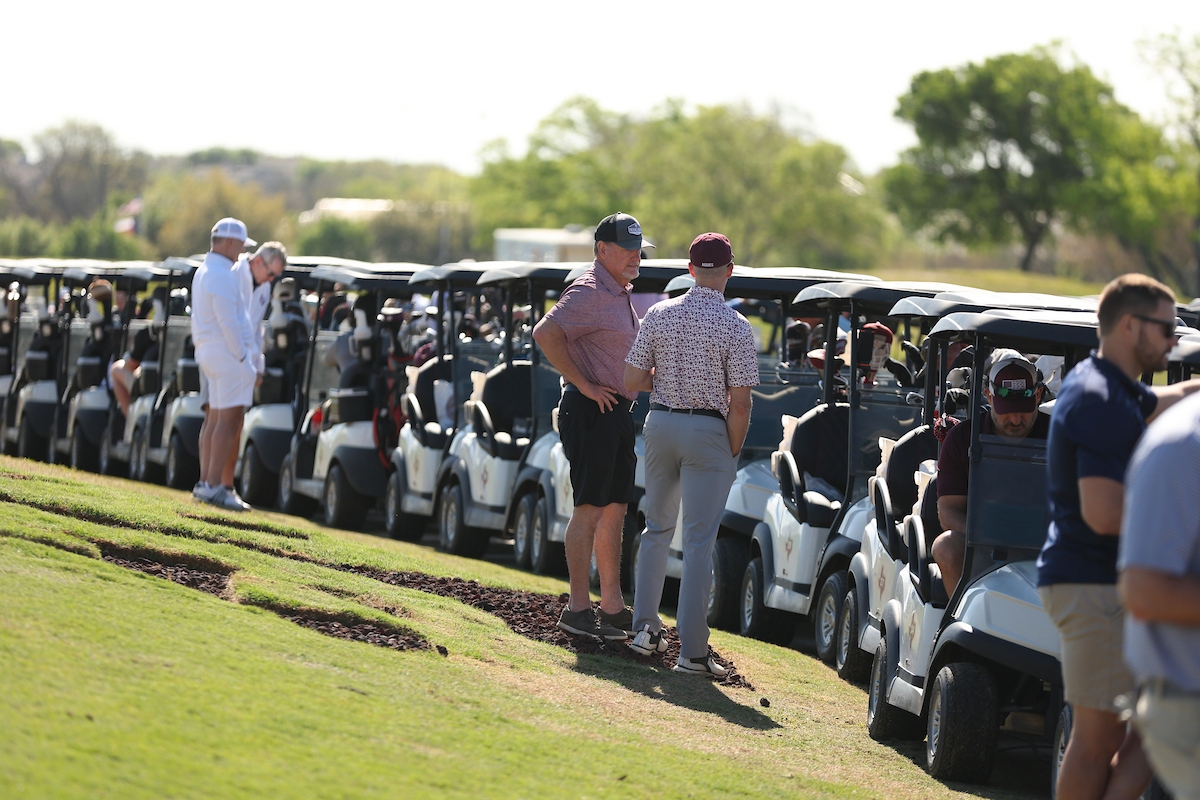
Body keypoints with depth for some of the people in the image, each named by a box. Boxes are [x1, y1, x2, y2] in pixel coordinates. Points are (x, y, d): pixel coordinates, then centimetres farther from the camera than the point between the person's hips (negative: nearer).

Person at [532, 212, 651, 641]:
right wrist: (583, 384, -23)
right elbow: (546, 334, -28)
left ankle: (612, 605, 19)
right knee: (590, 508, -8)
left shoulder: (621, 294, 17)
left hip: (617, 412, 10)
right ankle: (578, 608, -5)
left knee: (615, 509, 13)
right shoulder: (589, 292, -14)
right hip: (590, 412, -10)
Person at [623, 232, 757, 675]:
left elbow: (632, 381, 1)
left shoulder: (659, 314, 0)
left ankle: (646, 625, 20)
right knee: (699, 540, -2)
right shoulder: (735, 327, -11)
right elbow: (739, 405, -13)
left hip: (661, 423, 4)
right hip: (709, 430, -4)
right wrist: (732, 455, -2)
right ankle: (692, 650, -3)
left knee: (657, 528, 21)